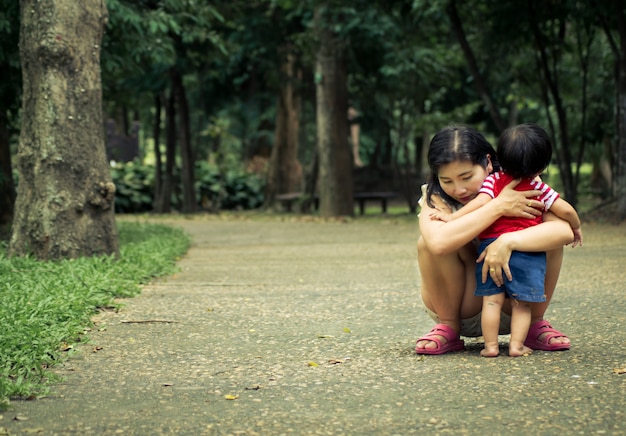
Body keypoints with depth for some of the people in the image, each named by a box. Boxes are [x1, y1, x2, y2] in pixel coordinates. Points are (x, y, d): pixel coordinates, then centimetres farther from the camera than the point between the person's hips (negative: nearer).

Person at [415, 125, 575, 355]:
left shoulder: (518, 190, -14)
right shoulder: (435, 198, -16)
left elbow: (565, 231, -31)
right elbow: (439, 242, -42)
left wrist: (507, 241, -45)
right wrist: (498, 207, -35)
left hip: (512, 309, 1)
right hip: (462, 309, -1)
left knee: (550, 238, -23)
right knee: (428, 242, -28)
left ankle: (535, 324, -2)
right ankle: (449, 328, -8)